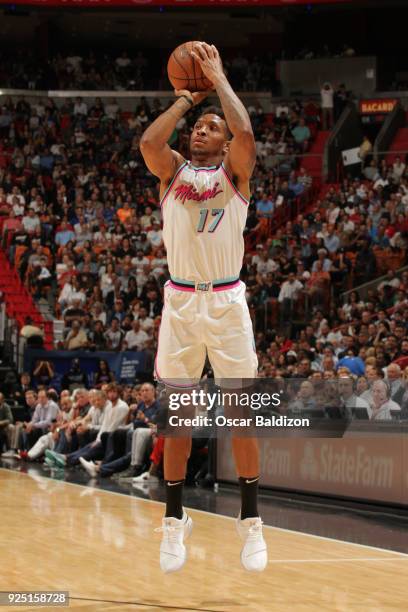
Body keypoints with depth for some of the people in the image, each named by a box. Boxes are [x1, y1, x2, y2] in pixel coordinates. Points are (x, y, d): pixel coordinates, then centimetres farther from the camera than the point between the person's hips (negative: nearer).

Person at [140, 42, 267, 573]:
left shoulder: (235, 169, 3)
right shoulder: (173, 169, 9)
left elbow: (246, 134, -19)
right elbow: (149, 141, -13)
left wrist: (218, 77, -8)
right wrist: (187, 96, -1)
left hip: (226, 300, -2)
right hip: (179, 301, 2)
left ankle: (251, 522, 7)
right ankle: (174, 520, 13)